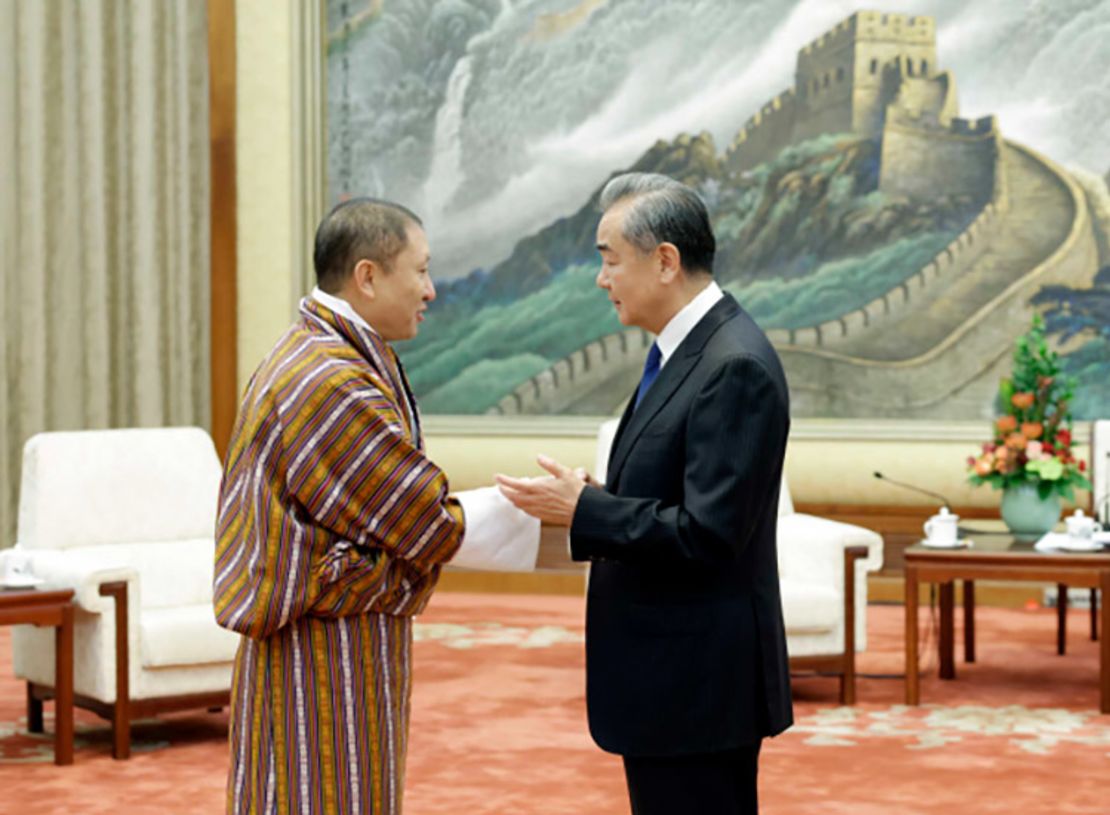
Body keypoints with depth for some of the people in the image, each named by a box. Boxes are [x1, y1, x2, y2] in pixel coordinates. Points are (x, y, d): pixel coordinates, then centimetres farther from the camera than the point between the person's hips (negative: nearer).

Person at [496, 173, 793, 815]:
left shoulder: (735, 366, -20)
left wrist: (582, 509, -18)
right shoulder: (686, 349, 11)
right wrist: (585, 502, 1)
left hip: (698, 683, -10)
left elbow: (707, 533, -25)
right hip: (670, 675, 10)